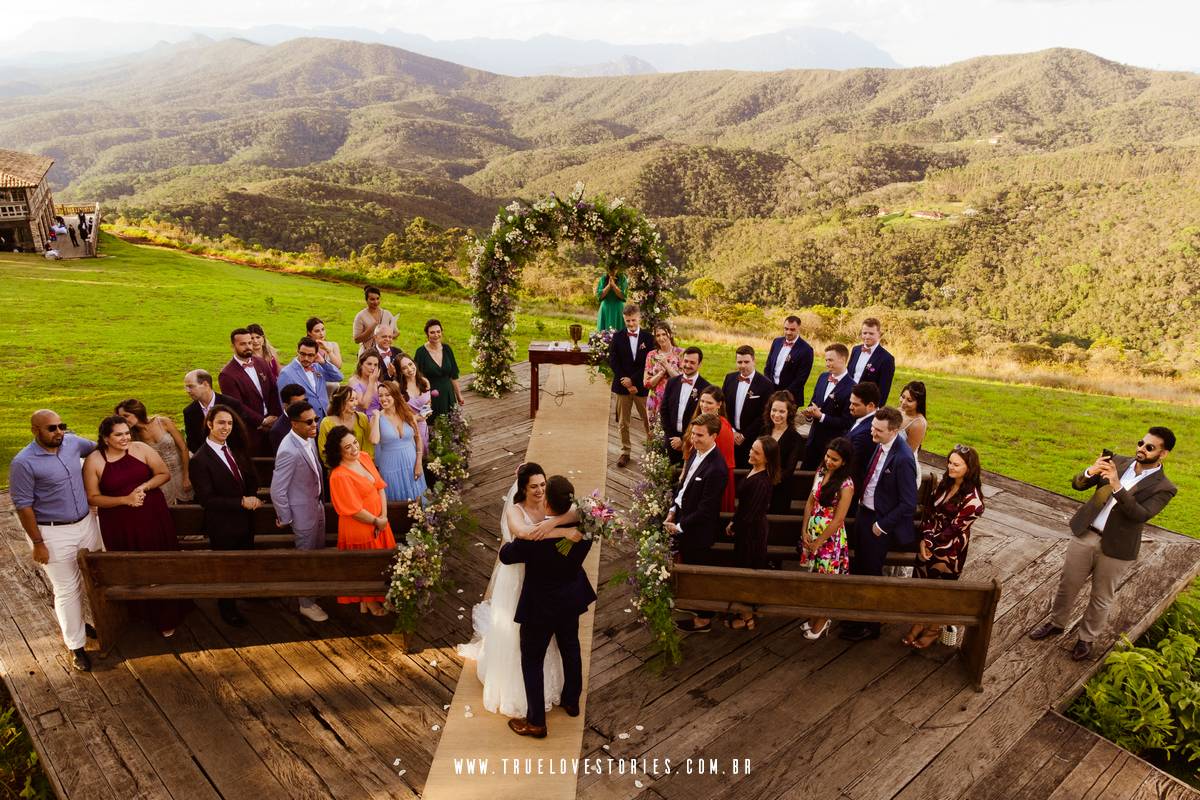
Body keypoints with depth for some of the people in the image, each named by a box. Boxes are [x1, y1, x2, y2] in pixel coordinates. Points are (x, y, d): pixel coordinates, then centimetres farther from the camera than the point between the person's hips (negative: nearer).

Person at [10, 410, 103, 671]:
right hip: (54, 533, -6)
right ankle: (76, 645, 19)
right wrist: (38, 544, -12)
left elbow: (97, 448, 21)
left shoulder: (72, 442, -2)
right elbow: (23, 506, -14)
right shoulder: (24, 463, -18)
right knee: (67, 590, 5)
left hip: (87, 523, 6)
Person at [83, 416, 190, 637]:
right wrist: (125, 499, -19)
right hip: (120, 525, -1)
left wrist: (144, 486, -18)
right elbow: (92, 498, -7)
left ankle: (168, 615, 24)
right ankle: (144, 612, 35)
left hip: (154, 517, 1)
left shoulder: (141, 449, -7)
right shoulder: (93, 461, -9)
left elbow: (164, 474, 0)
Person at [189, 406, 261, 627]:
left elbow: (252, 478, 8)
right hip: (222, 525, -5)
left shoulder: (236, 450, 1)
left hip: (245, 519, 5)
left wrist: (252, 498, -12)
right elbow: (207, 499, -22)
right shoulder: (200, 459, -20)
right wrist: (242, 502, -25)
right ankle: (227, 608, 38)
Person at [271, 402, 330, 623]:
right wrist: (285, 518, -12)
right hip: (303, 511, -8)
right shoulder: (289, 451, -32)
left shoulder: (309, 438, -7)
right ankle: (307, 604, 32)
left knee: (319, 551, 26)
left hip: (317, 504, 8)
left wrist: (319, 501, 16)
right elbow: (277, 491, -25)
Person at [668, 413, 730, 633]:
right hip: (682, 519, 8)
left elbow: (705, 510, -25)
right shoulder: (696, 452, -3)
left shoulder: (716, 469, -30)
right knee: (687, 567, 24)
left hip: (698, 530, -7)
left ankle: (703, 619, 31)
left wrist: (679, 527, -16)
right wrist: (673, 510, 4)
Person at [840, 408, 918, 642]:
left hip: (879, 522, -8)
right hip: (864, 511, 8)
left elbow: (908, 504, -24)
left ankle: (870, 626, 30)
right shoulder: (880, 444, -5)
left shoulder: (902, 459, -28)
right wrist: (862, 500, 9)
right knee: (858, 567, 22)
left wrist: (882, 525, -17)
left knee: (871, 572, 9)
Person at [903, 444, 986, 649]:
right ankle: (920, 622, 37)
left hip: (949, 549, -6)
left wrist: (930, 544, -14)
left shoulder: (972, 499, -22)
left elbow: (954, 528, -20)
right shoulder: (944, 483, -2)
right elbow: (929, 511, 0)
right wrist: (924, 539, -11)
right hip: (928, 543, 6)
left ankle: (934, 628, 34)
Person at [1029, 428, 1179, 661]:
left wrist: (1117, 486, -36)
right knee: (1067, 585, 16)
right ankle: (1056, 623, 37)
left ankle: (1086, 638, 34)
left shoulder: (1163, 488, -10)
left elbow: (1141, 515, -26)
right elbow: (1077, 485, -2)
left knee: (1101, 598, 14)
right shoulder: (1118, 462, 0)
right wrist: (1091, 472, -24)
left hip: (1116, 548, -3)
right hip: (1084, 535, 3)